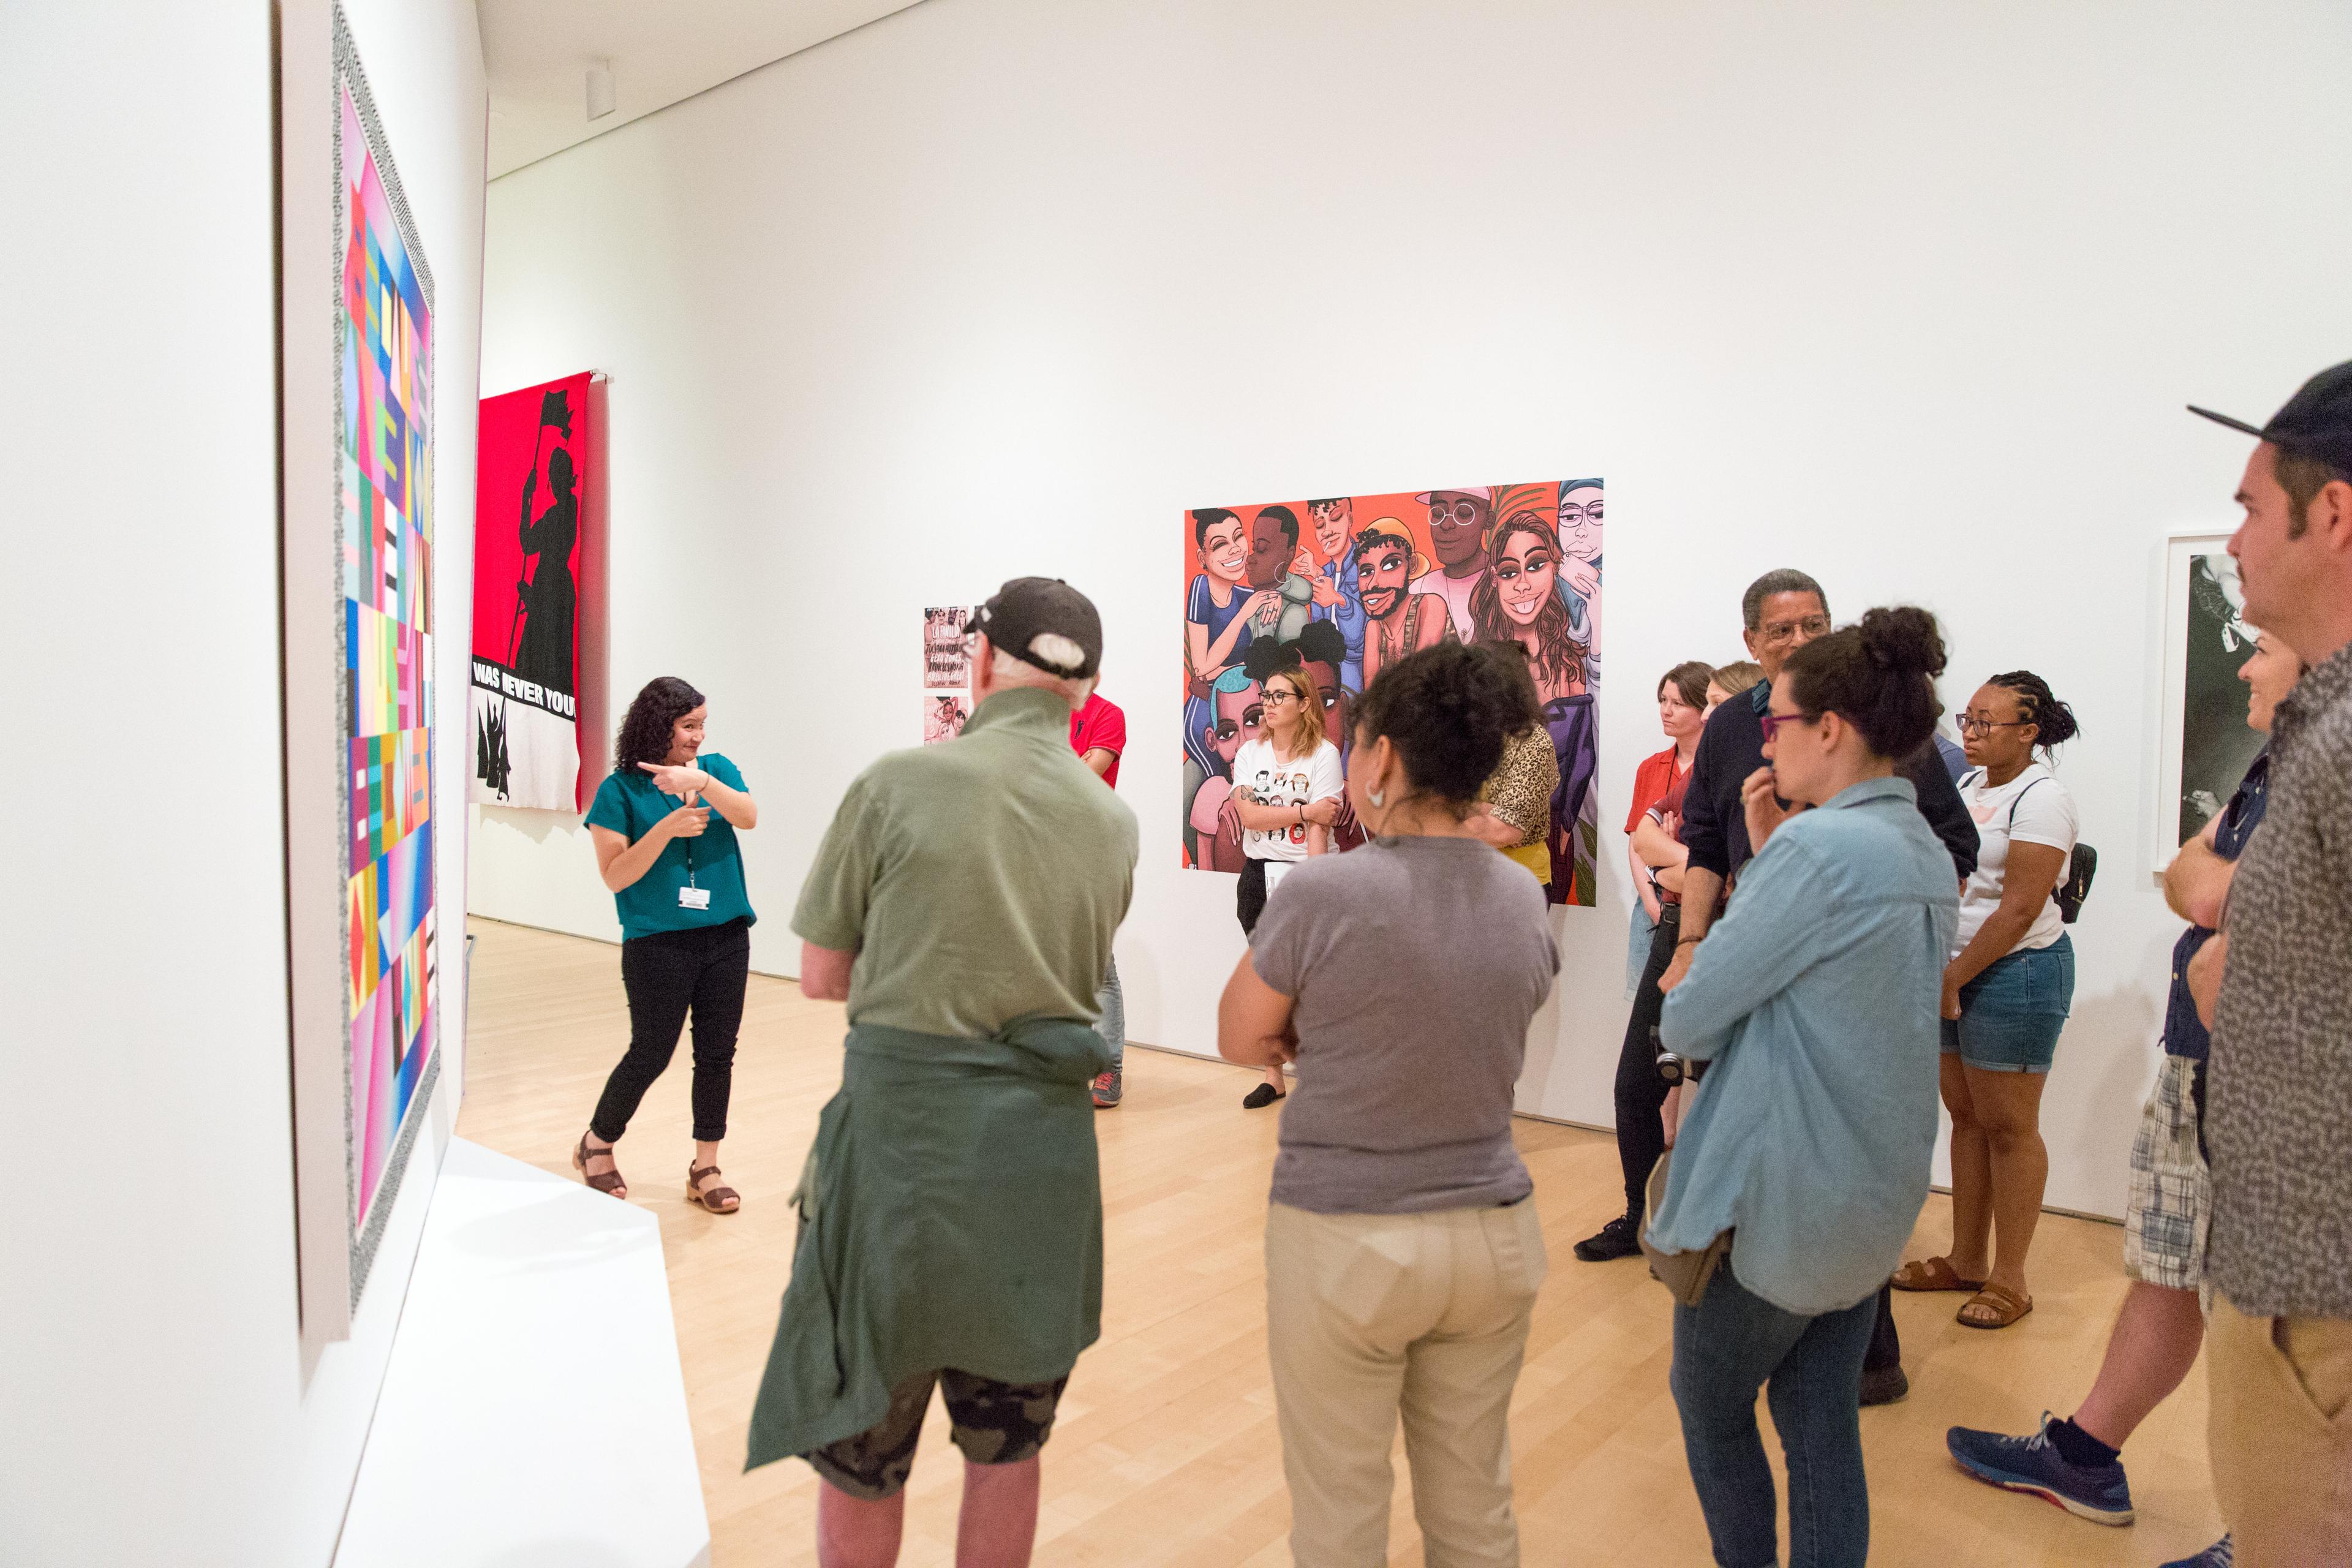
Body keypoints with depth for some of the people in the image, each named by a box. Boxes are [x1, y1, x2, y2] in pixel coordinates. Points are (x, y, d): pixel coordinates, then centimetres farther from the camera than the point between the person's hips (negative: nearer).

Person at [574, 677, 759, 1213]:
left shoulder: (716, 769, 7)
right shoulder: (620, 790, -3)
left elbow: (749, 817, -12)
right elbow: (615, 875, -7)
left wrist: (701, 781, -26)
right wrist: (667, 828, -19)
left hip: (726, 936, 4)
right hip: (658, 943, -3)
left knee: (717, 1053, 7)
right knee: (650, 1054, 3)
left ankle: (705, 1168, 20)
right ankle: (597, 1144, 29)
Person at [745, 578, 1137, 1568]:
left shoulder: (899, 785, -9)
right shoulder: (1113, 821, 1)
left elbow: (821, 977, -1)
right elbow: (1080, 981, 8)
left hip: (901, 1122, -3)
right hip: (1043, 1135, 3)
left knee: (862, 1445, 15)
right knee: (1006, 1444, 19)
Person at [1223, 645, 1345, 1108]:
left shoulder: (1323, 754, -7)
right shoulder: (1250, 752, 6)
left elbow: (1320, 827, -14)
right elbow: (1247, 813, -8)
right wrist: (1304, 811, -15)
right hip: (1258, 875, 5)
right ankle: (1273, 1078, 22)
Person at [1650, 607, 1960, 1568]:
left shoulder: (1817, 847, -23)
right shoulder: (1927, 856, 6)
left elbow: (1687, 1023, -19)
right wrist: (1769, 854, 3)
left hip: (1779, 1197, -8)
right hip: (1878, 1198, 8)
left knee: (1710, 1408, 14)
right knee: (1820, 1417, 17)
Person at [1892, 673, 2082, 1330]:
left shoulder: (2041, 798, -13)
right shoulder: (1968, 786, 11)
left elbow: (2018, 910, -17)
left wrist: (1954, 978, -14)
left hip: (2015, 971, -8)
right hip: (1953, 968, 8)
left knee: (2008, 1126, 1)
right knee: (1965, 1114, 13)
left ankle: (2009, 1278, 12)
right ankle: (1966, 1259, 23)